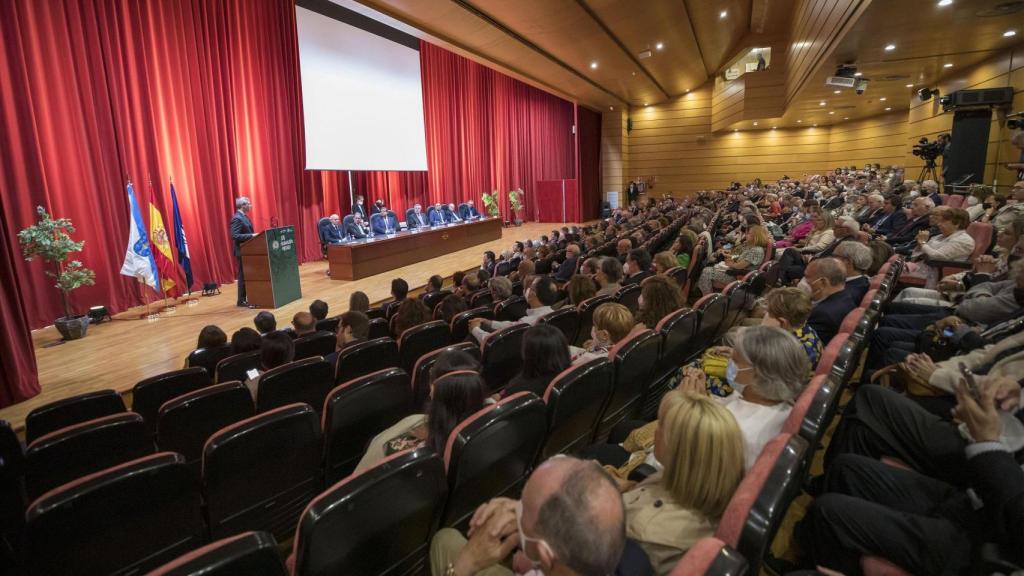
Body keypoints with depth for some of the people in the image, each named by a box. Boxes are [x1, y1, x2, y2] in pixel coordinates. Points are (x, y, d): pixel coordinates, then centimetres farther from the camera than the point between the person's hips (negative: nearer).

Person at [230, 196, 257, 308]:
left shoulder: (244, 216, 13)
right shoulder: (237, 218, -17)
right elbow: (235, 236, -25)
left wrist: (253, 235, 7)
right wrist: (251, 236, -26)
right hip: (242, 251, -10)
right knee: (243, 275, -4)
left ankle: (247, 298, 21)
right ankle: (241, 301, 3)